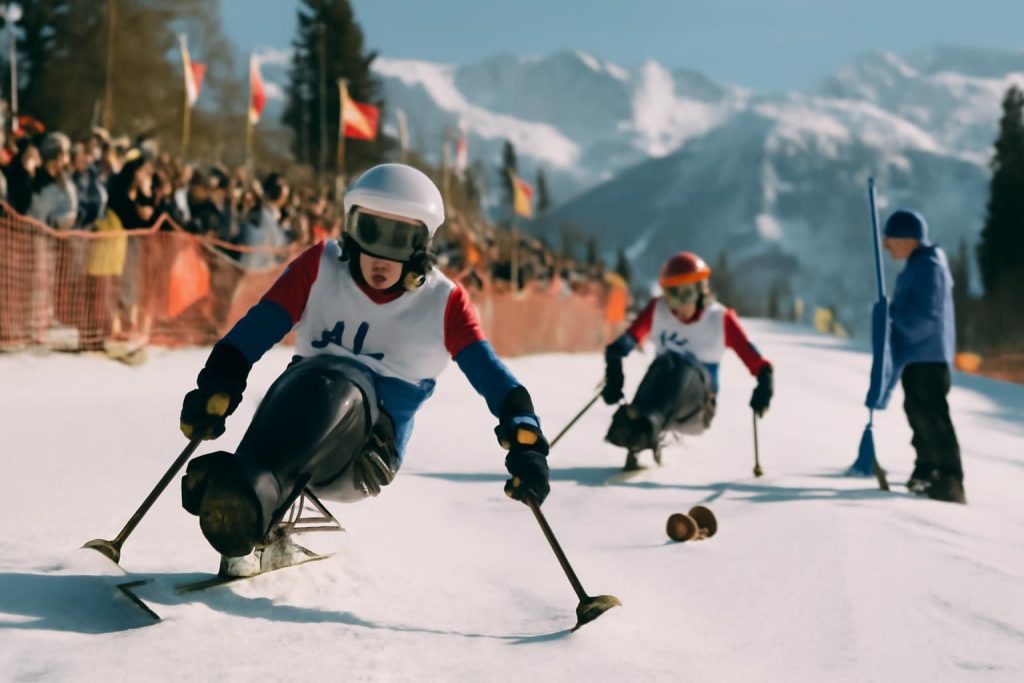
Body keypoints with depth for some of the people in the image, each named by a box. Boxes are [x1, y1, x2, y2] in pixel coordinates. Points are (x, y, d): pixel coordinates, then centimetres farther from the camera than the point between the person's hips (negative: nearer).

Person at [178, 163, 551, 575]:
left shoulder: (443, 303, 4)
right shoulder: (321, 267, 6)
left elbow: (491, 376, -4)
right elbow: (256, 329, -4)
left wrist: (526, 443, -20)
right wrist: (217, 386, -21)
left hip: (365, 459, -1)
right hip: (298, 420, 1)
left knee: (335, 386, -35)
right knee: (318, 374, -34)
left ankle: (248, 501, -58)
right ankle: (247, 526, -46)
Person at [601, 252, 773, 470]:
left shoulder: (721, 319, -2)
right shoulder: (657, 311, 3)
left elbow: (758, 364, -7)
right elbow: (623, 344, -9)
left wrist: (764, 387, -26)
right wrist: (614, 378, -27)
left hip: (697, 410, -1)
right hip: (662, 402, 1)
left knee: (685, 366, -31)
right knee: (665, 363, -31)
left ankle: (649, 423, -57)